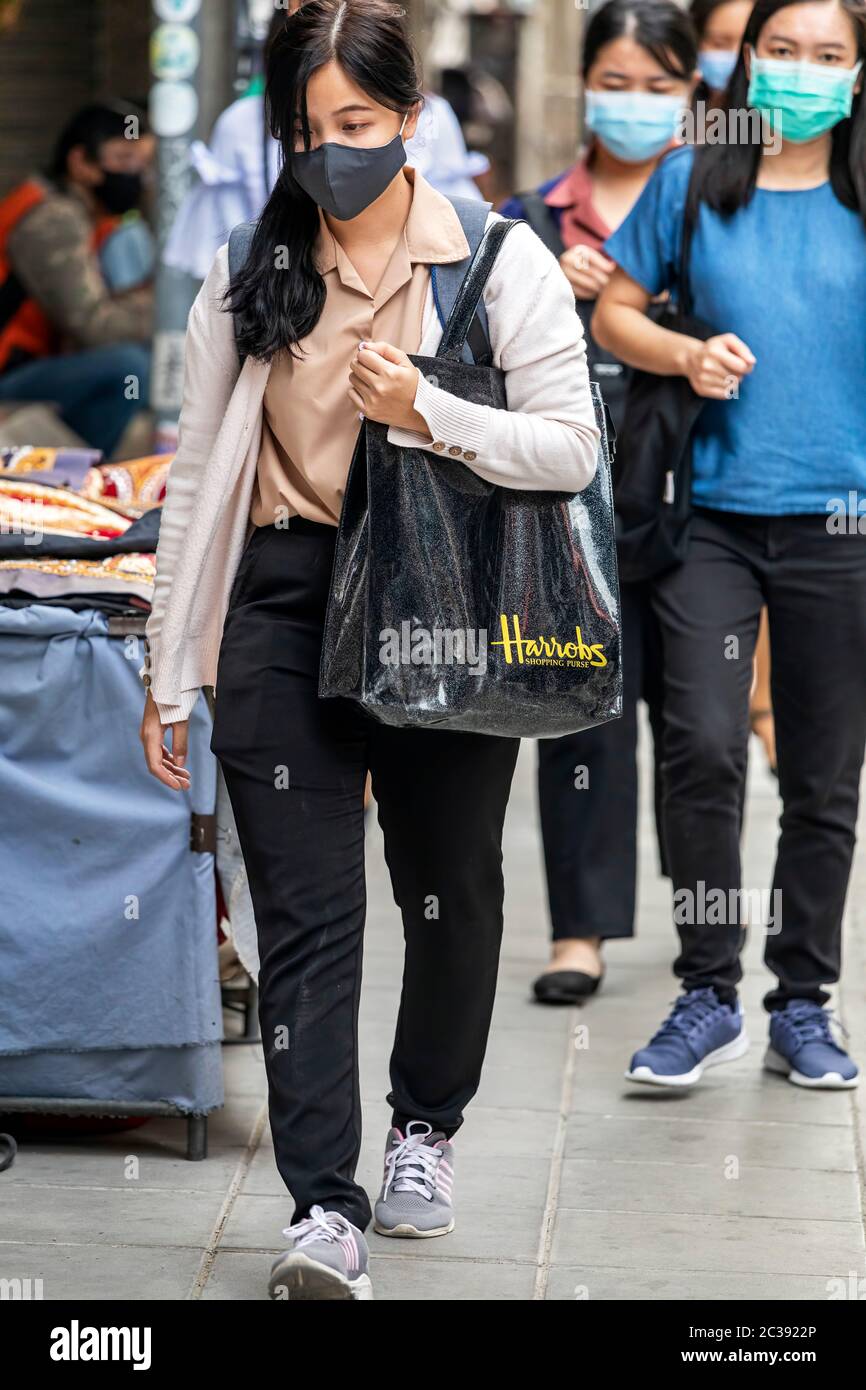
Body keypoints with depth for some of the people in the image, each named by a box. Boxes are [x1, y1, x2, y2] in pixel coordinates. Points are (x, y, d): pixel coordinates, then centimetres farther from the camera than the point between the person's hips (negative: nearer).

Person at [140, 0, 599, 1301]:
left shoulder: (499, 262, -2)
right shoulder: (248, 276, 5)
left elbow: (570, 448, -4)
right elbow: (198, 479, 9)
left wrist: (426, 411, -20)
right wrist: (172, 673, 9)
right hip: (288, 603, 1)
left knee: (450, 891, 12)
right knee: (306, 911, -7)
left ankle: (425, 1123, 38)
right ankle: (325, 1211, -11)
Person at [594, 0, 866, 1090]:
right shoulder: (691, 184, 5)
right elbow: (613, 313, 12)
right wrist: (685, 355, -6)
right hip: (714, 511, 0)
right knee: (701, 747, -12)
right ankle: (707, 993, 3)